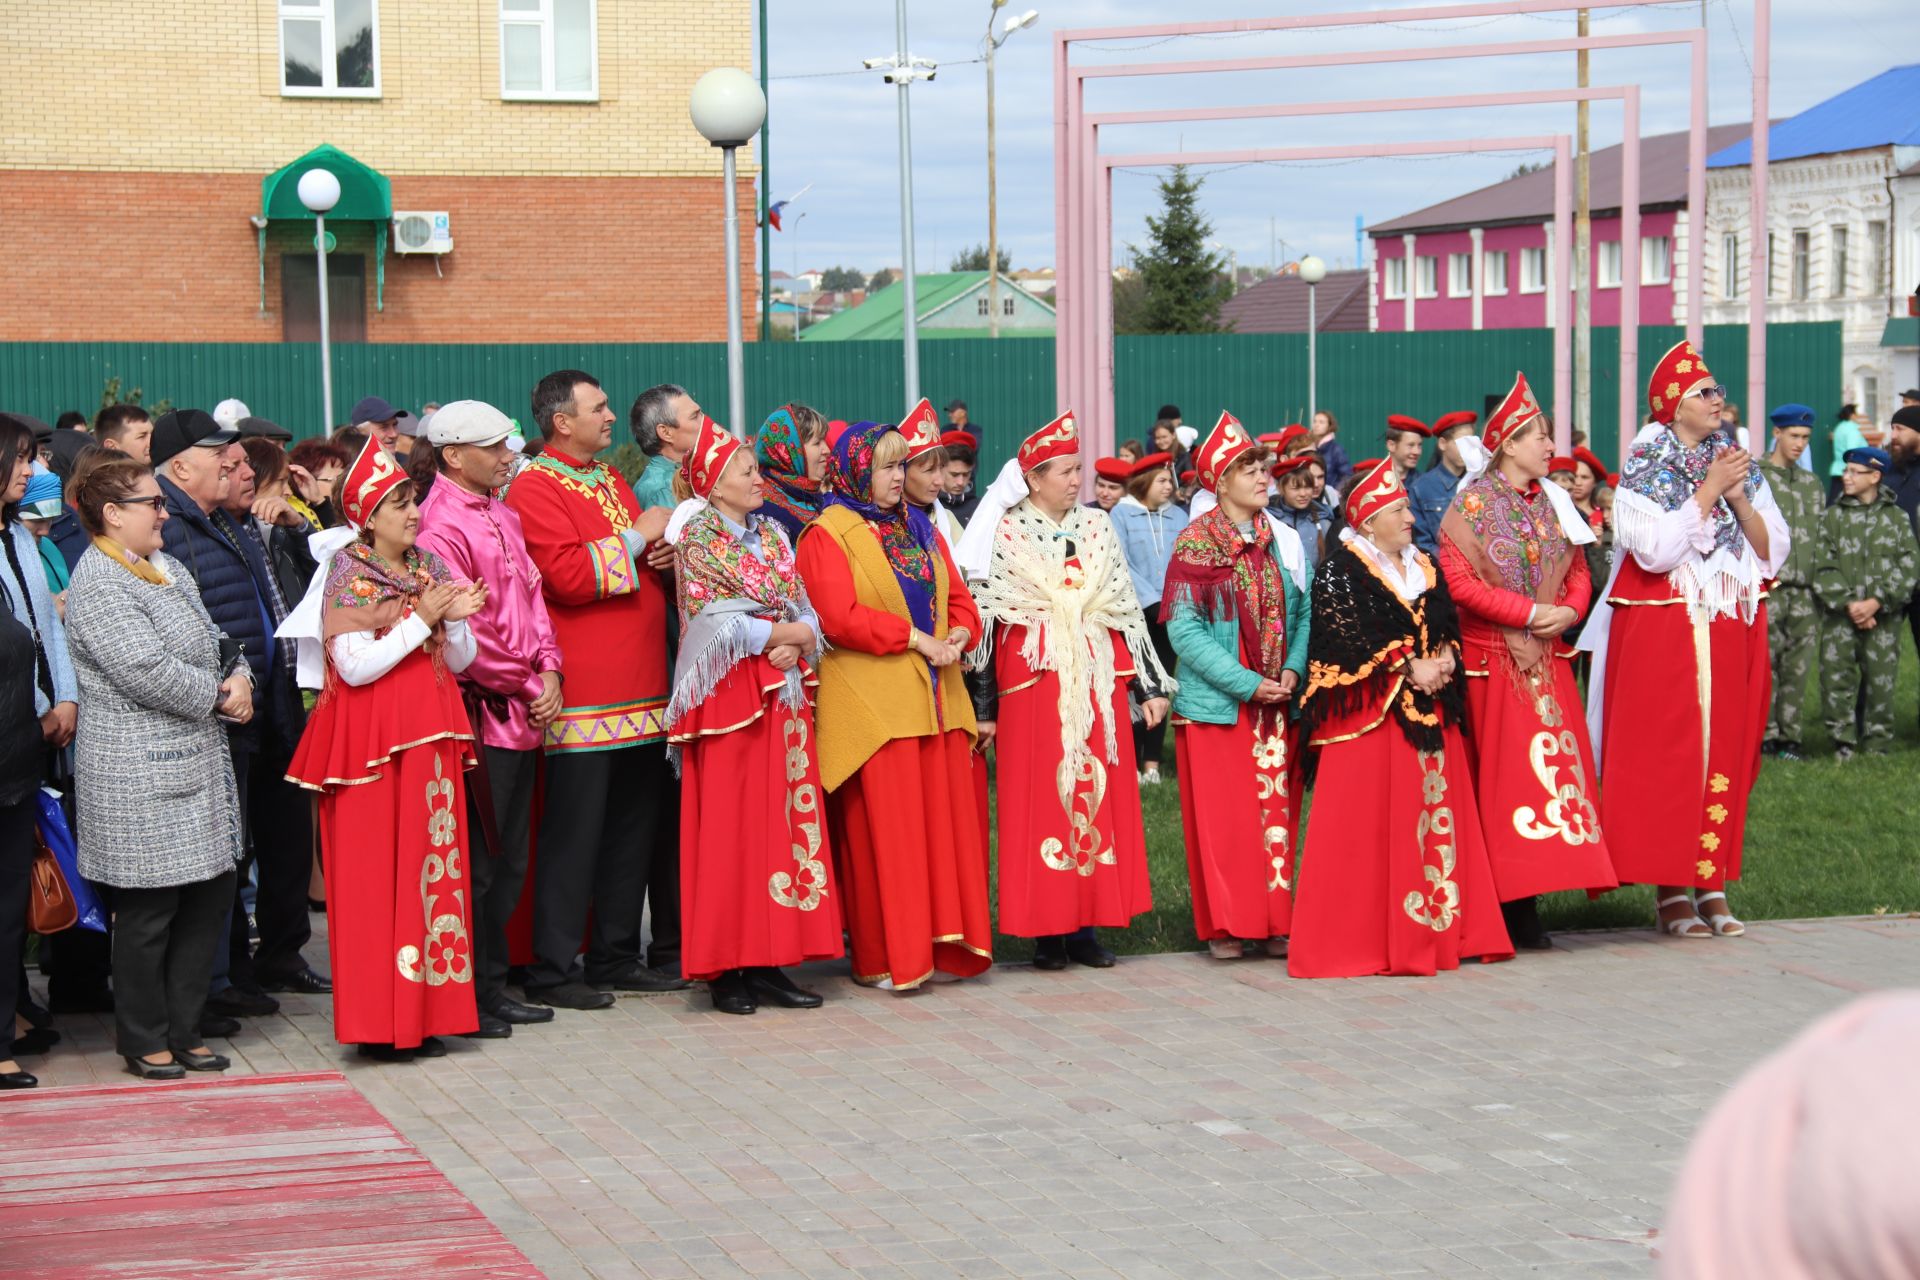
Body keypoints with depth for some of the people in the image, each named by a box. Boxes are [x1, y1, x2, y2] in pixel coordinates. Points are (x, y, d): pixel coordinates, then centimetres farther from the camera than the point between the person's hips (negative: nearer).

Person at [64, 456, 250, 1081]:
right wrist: (219, 697, -11)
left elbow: (212, 641, 17)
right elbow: (148, 672, -22)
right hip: (138, 776, -9)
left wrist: (239, 678, -5)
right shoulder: (96, 582, -13)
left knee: (209, 898, 10)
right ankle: (144, 1041, 12)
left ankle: (184, 1029, 21)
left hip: (199, 760, 9)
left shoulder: (168, 568, 15)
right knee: (149, 910, 0)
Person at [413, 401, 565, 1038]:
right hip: (482, 715, -9)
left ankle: (492, 987, 21)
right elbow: (462, 632, -18)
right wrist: (526, 687, -9)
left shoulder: (503, 516, 15)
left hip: (522, 718, 9)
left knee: (509, 862, 13)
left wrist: (548, 671, 0)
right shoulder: (441, 525, -14)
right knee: (478, 865, -3)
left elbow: (532, 596, 17)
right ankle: (465, 1001, 4)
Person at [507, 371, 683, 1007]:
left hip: (640, 690, 9)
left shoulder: (610, 481, 20)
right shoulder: (534, 488, -8)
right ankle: (552, 971, 0)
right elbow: (567, 575, -21)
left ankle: (617, 956, 20)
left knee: (635, 824, 11)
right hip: (583, 693, -9)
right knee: (574, 830, -5)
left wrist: (666, 554, 7)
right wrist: (635, 538, -13)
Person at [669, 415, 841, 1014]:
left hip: (784, 692, 6)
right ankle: (726, 968, -2)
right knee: (728, 826, -6)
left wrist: (795, 646, -9)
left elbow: (806, 611, 12)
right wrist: (787, 632, -6)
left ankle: (769, 959, 7)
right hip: (728, 694, -6)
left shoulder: (773, 537, 15)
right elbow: (716, 625, -12)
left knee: (783, 822, 3)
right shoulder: (696, 540, -3)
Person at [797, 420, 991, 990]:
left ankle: (941, 942, 11)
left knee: (944, 823, 4)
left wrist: (956, 637, -5)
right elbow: (838, 617, -15)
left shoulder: (921, 530, 18)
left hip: (935, 698, 6)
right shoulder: (827, 536, -3)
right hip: (871, 703, -6)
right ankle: (884, 958, 0)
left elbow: (960, 598, 16)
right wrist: (915, 637, -15)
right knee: (882, 831, -5)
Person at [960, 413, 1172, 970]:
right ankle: (1046, 931, 4)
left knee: (1099, 798, 4)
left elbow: (1128, 608, 13)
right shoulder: (1004, 534, 1)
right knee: (1041, 803, -3)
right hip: (1032, 685, -4)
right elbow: (980, 614, 1)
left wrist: (1151, 685, 9)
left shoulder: (1097, 527, 11)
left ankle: (1085, 925, 11)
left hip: (1098, 684, 4)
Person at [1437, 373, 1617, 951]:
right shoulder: (1474, 504, -6)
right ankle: (1503, 907, -3)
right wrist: (1529, 612, -17)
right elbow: (1458, 580, -15)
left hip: (1545, 659, 6)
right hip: (1492, 660, -6)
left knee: (1549, 768, 1)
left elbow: (1578, 570, 16)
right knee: (1500, 774, -6)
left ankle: (1526, 907, 5)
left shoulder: (1551, 502, 12)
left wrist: (1568, 610, -6)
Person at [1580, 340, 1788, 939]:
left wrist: (1740, 499, -8)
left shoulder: (1741, 467, 12)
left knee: (1724, 754, 3)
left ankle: (1713, 884, 8)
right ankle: (1669, 890, -3)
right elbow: (1654, 548, -15)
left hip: (1731, 635, 5)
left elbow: (1773, 552, 7)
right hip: (1660, 634, -5)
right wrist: (1707, 492, -14)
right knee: (1666, 756, -7)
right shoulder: (1644, 469, -2)